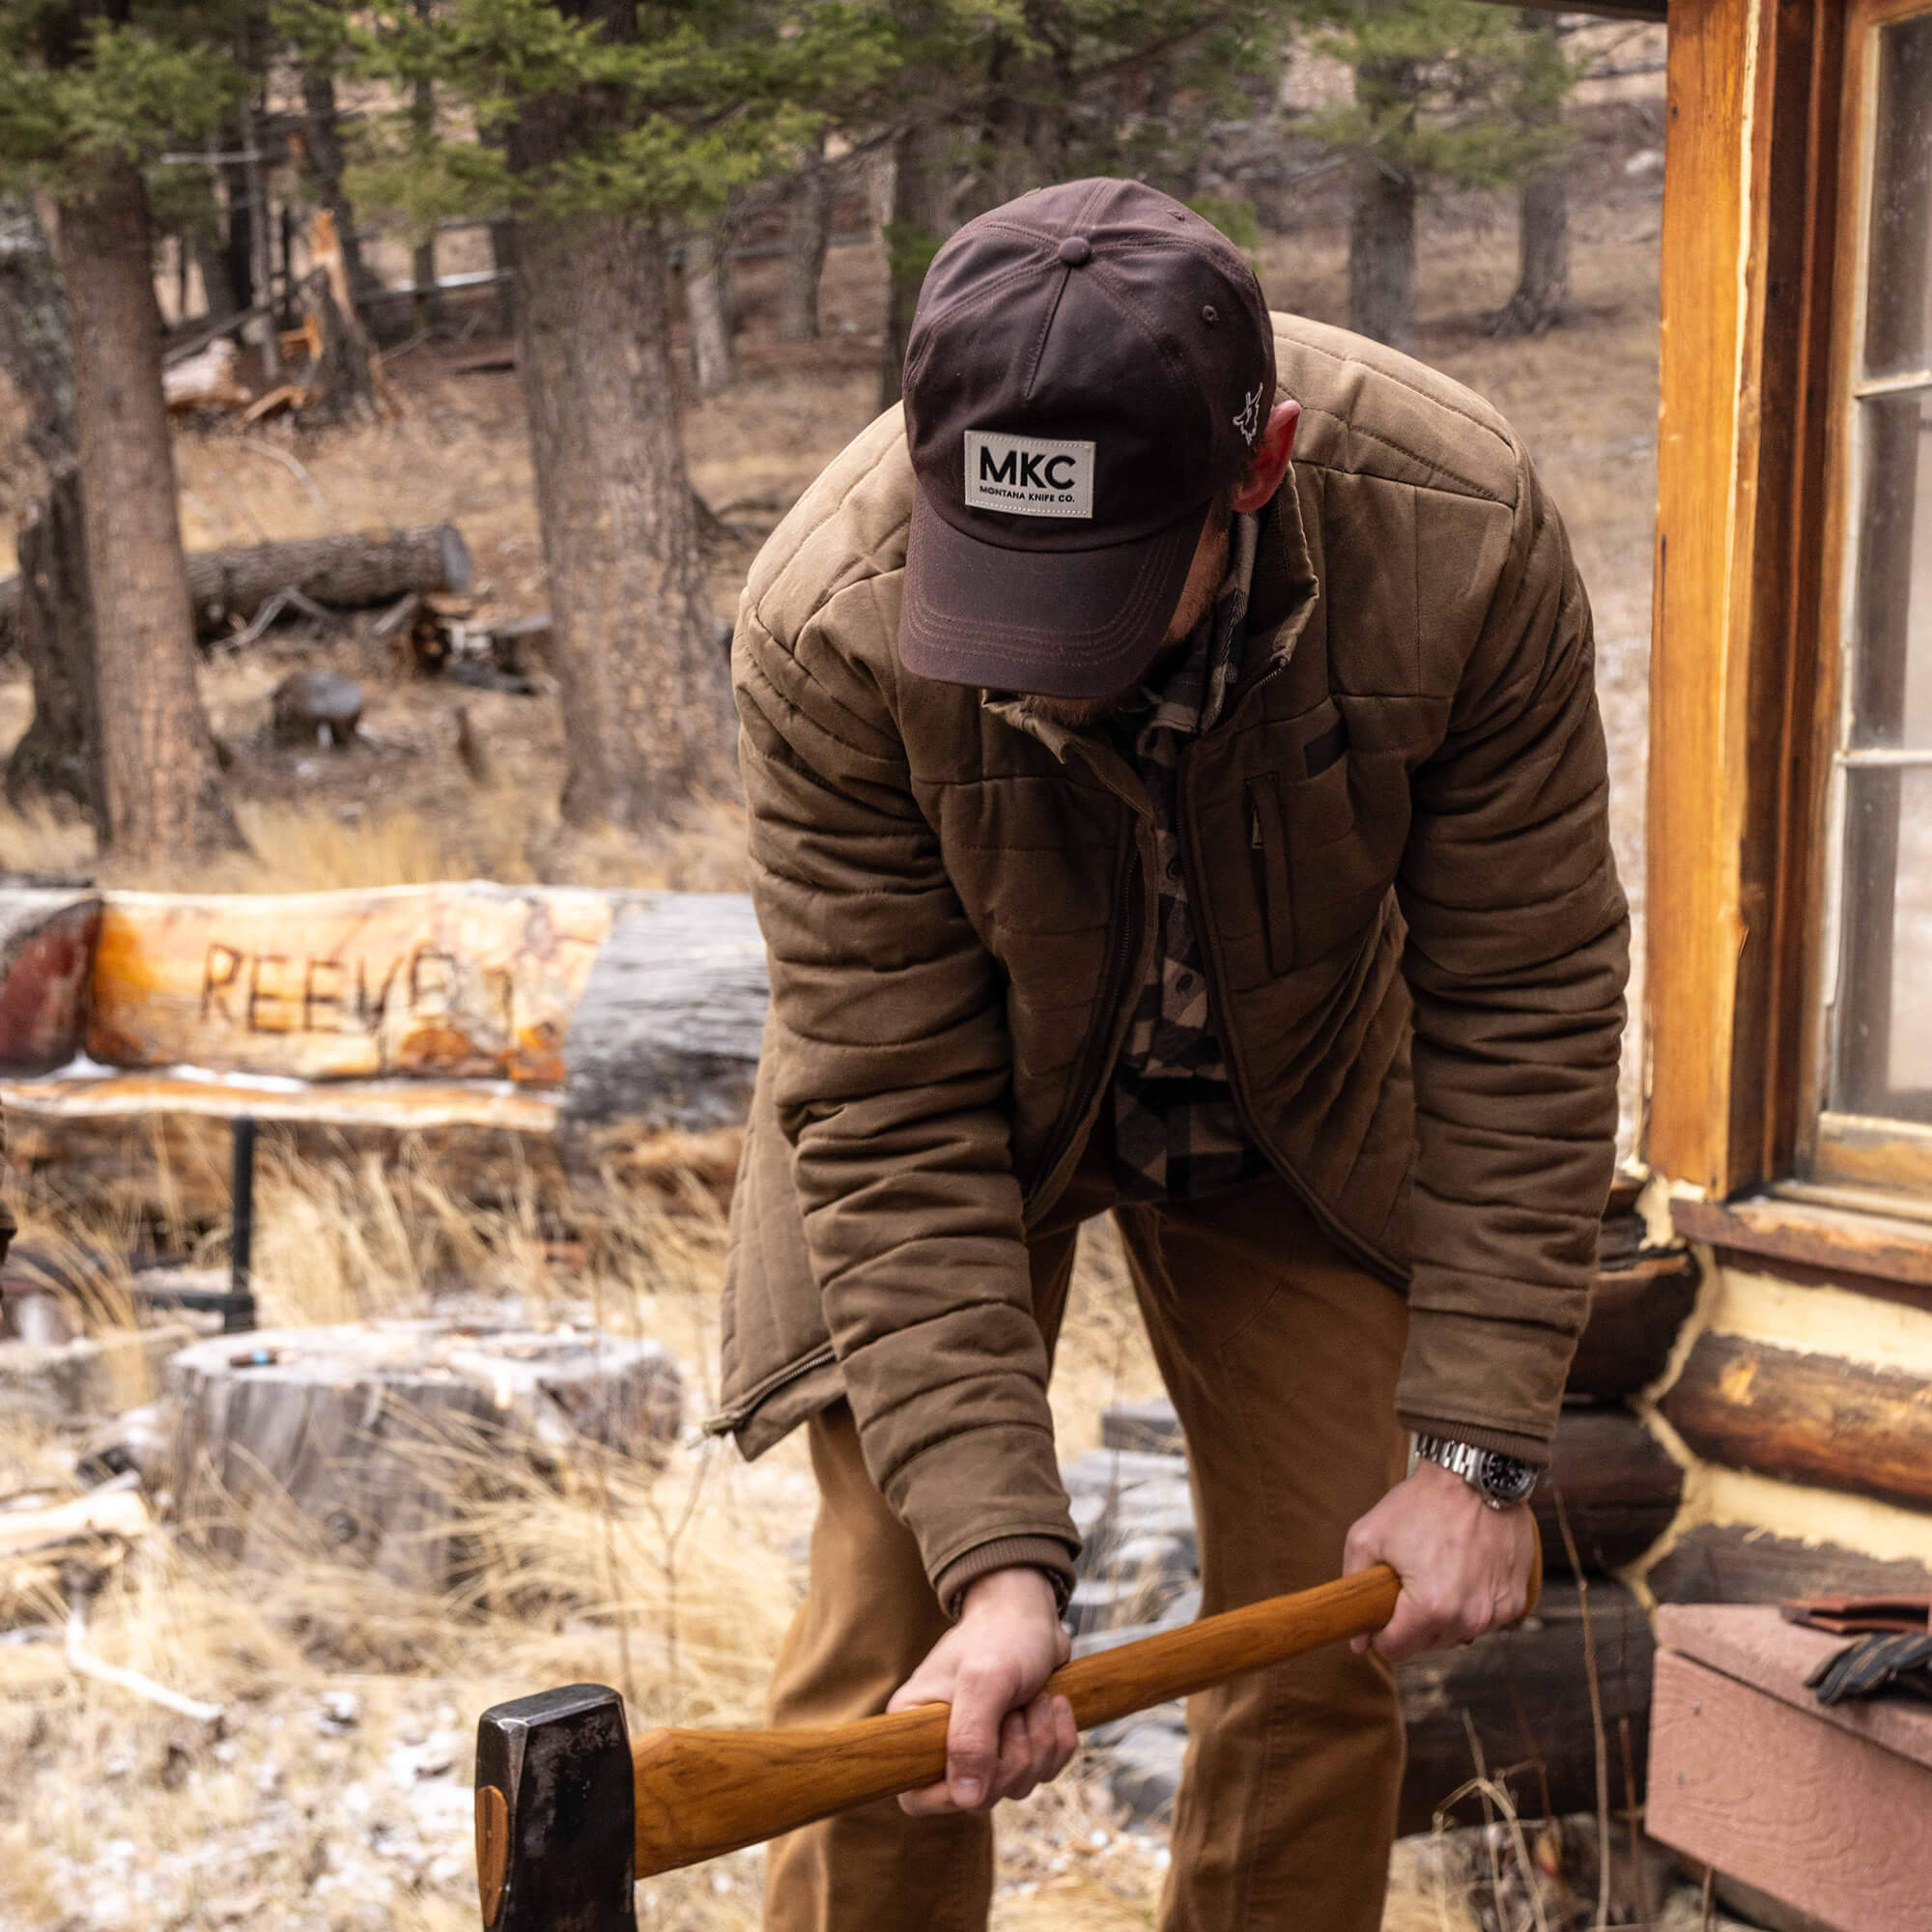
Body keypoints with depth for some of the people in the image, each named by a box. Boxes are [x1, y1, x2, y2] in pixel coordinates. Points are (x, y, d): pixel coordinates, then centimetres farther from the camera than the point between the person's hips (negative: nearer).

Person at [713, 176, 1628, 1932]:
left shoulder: (1462, 536, -32)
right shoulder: (830, 622, -34)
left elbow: (1524, 1001, -21)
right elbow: (892, 1121, -28)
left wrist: (1476, 1446, -21)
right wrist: (999, 1554, -33)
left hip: (1305, 1099, 2)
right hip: (965, 1084, -1)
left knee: (1327, 1651, 1)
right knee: (894, 1662, -6)